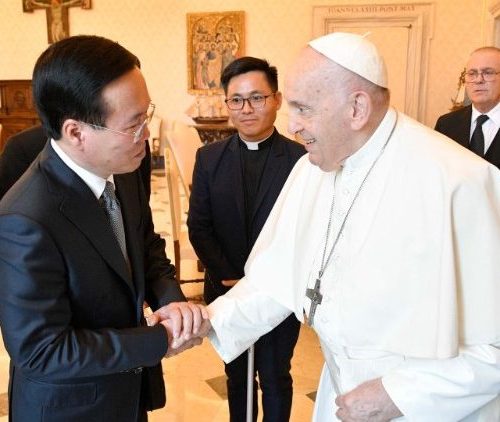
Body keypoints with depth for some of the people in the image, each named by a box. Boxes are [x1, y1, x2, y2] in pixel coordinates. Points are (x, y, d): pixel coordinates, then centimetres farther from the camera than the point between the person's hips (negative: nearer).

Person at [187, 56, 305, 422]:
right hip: (226, 292, 3)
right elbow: (198, 228, -2)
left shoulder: (301, 160, -11)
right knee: (236, 376, 20)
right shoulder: (209, 158, -1)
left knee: (275, 378, 17)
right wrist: (229, 279, -11)